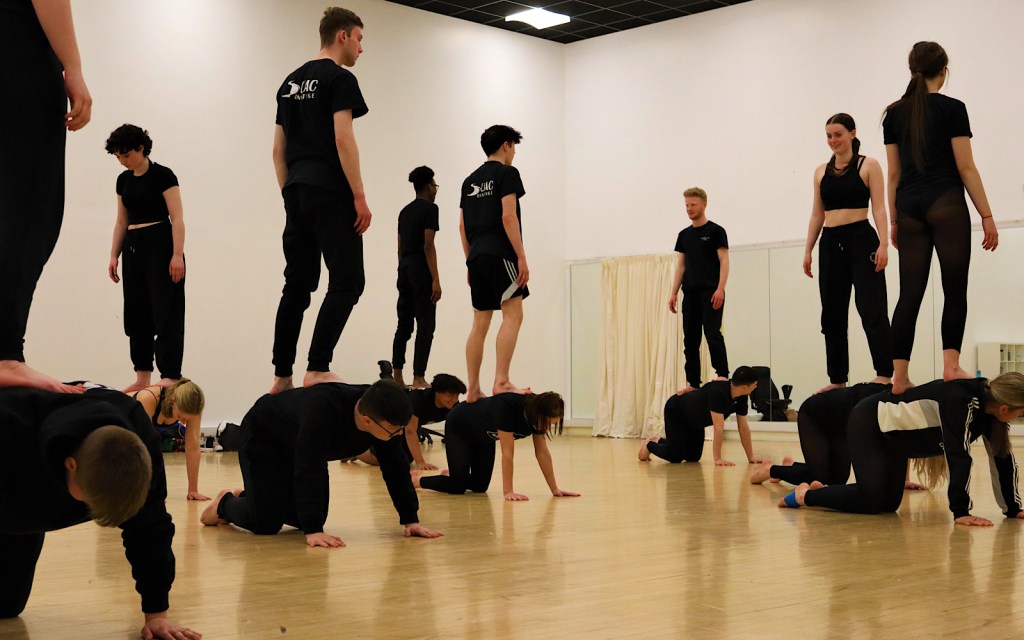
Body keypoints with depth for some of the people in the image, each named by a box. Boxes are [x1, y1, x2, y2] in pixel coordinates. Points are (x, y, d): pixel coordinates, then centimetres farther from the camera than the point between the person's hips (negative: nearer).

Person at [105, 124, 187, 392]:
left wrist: (178, 254, -20)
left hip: (160, 246, -8)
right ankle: (143, 377, 13)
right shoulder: (124, 180, 12)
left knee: (166, 312, -10)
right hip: (134, 248, 8)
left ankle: (170, 378, -13)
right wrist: (114, 256, 13)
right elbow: (122, 222, 17)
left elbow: (177, 218, -13)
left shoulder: (162, 175, -8)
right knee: (136, 313, 7)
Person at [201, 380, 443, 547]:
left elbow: (396, 469, -16)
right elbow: (309, 470, -47)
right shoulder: (324, 409, -45)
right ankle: (225, 503, 18)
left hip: (300, 447, 7)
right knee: (266, 522, -14)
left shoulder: (387, 417, -25)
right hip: (263, 437, -7)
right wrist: (312, 531, -50)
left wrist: (411, 519, -19)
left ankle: (249, 498, 29)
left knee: (309, 517, 4)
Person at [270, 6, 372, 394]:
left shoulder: (291, 82, 20)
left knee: (297, 285, 10)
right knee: (347, 280, -8)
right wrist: (360, 197, -14)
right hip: (330, 194, -9)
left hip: (297, 194, 9)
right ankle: (317, 370, -17)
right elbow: (343, 139, -16)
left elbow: (278, 149, 19)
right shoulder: (340, 79, -6)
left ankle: (281, 377, 10)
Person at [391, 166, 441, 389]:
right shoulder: (430, 208, -7)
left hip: (404, 269, 8)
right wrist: (435, 280, -16)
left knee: (404, 323, 10)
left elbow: (400, 247, 16)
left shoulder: (405, 211, 17)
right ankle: (418, 378, -12)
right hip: (421, 270, -8)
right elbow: (428, 245, -15)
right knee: (425, 325, -7)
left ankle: (397, 376, 9)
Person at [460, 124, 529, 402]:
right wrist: (522, 257, -13)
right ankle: (501, 381, -23)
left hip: (477, 256, 8)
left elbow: (462, 225, 17)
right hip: (500, 254, -8)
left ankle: (473, 390, 8)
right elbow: (508, 216, -12)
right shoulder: (507, 173, -1)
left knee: (480, 323, 9)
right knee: (513, 315, -11)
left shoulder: (471, 180, 20)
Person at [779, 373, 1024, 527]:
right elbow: (959, 456, -39)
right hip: (870, 425, -9)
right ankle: (805, 494, 4)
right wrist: (961, 512, -39)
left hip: (893, 433, 9)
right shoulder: (959, 401, -34)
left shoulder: (989, 404, -9)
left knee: (889, 504, 6)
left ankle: (822, 490, 23)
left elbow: (1002, 457, -4)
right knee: (871, 501, -16)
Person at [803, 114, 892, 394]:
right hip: (830, 243, 5)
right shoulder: (821, 171, 13)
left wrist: (883, 244, -16)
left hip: (861, 239, -5)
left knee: (871, 308, -11)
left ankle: (884, 374, -11)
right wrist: (808, 251, 10)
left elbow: (879, 208, -5)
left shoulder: (868, 165, 1)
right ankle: (838, 378, 13)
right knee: (832, 313, 7)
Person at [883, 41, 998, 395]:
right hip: (946, 205, -4)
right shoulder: (952, 108, -3)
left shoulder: (894, 113, 9)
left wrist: (894, 221, 16)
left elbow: (894, 174, 11)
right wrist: (987, 216, -3)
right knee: (955, 290, 1)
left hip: (909, 207, 4)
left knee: (910, 294, 3)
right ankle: (951, 365, -8)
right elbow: (966, 168, -6)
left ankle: (899, 377, -1)